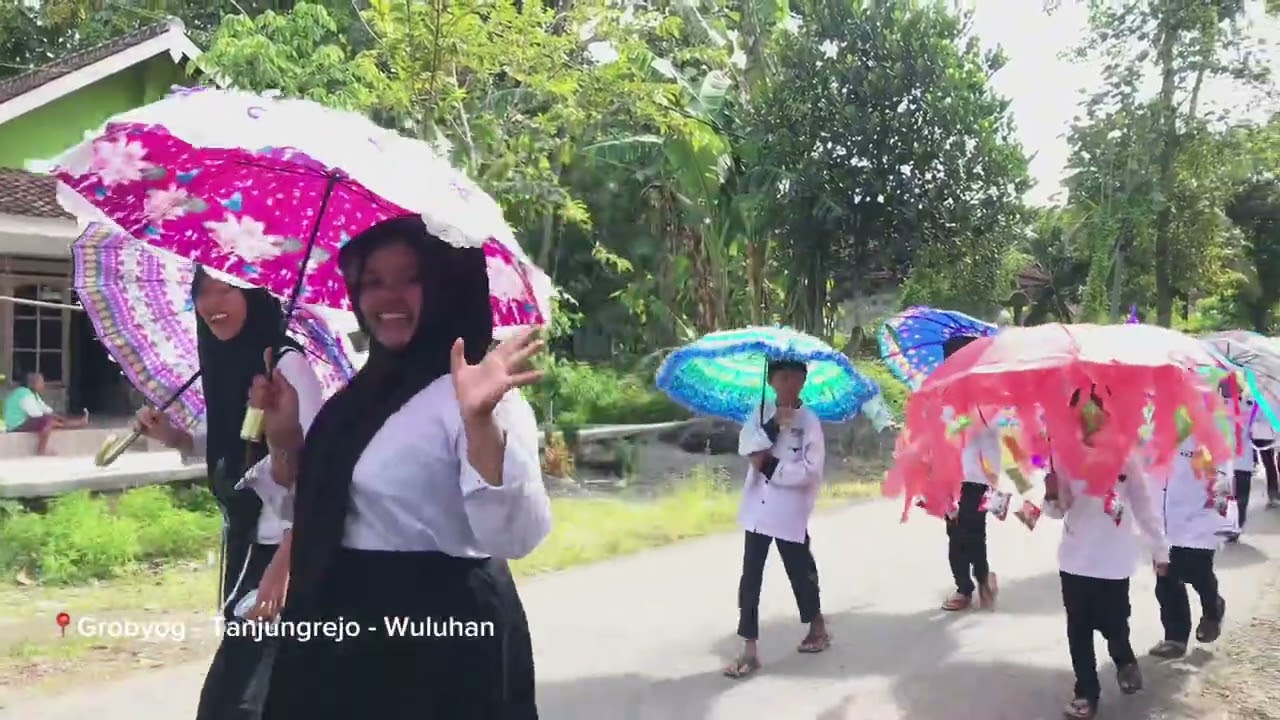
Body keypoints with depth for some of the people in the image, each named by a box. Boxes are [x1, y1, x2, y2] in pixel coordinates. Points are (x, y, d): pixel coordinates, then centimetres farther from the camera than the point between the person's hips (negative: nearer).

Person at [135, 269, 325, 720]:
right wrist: (175, 438, 6)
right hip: (243, 538, 8)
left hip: (280, 544, -8)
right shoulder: (222, 362, 7)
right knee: (242, 674, 16)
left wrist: (284, 561, -27)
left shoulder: (286, 363, -18)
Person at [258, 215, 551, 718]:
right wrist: (288, 440, 7)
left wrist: (480, 421, -40)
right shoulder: (368, 388, 8)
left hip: (442, 642, -8)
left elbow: (515, 536, -28)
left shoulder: (472, 391, -15)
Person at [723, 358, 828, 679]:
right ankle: (749, 650, 6)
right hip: (758, 508, 3)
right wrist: (773, 426, -21)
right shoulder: (761, 413, 4)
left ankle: (817, 627, 39)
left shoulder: (809, 420, -6)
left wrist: (771, 467, -15)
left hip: (790, 511, -3)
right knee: (750, 576, 1)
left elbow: (811, 470, -14)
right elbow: (747, 446, -10)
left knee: (800, 571, 14)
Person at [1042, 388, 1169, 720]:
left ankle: (1125, 661, 40)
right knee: (1079, 629, 7)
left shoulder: (1125, 456, -6)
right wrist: (1051, 496, -21)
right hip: (1075, 561, 2)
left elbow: (1144, 505, -1)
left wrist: (1160, 549, 3)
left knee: (1112, 624, 6)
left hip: (1115, 561, -2)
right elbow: (1056, 512, 1)